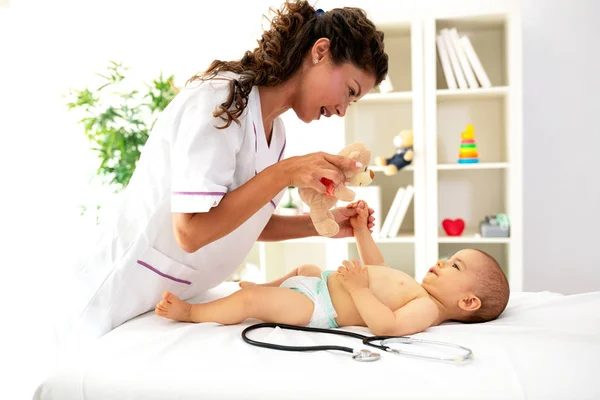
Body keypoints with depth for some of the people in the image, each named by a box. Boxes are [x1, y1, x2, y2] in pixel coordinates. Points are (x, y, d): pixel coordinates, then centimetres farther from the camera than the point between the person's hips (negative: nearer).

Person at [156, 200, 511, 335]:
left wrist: (357, 287, -33)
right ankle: (268, 287, 52)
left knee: (248, 300, -17)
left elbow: (386, 325, -38)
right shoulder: (418, 291, 12)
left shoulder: (427, 308, -19)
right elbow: (378, 271, 23)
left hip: (319, 309, -10)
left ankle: (189, 312, 3)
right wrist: (362, 232, 19)